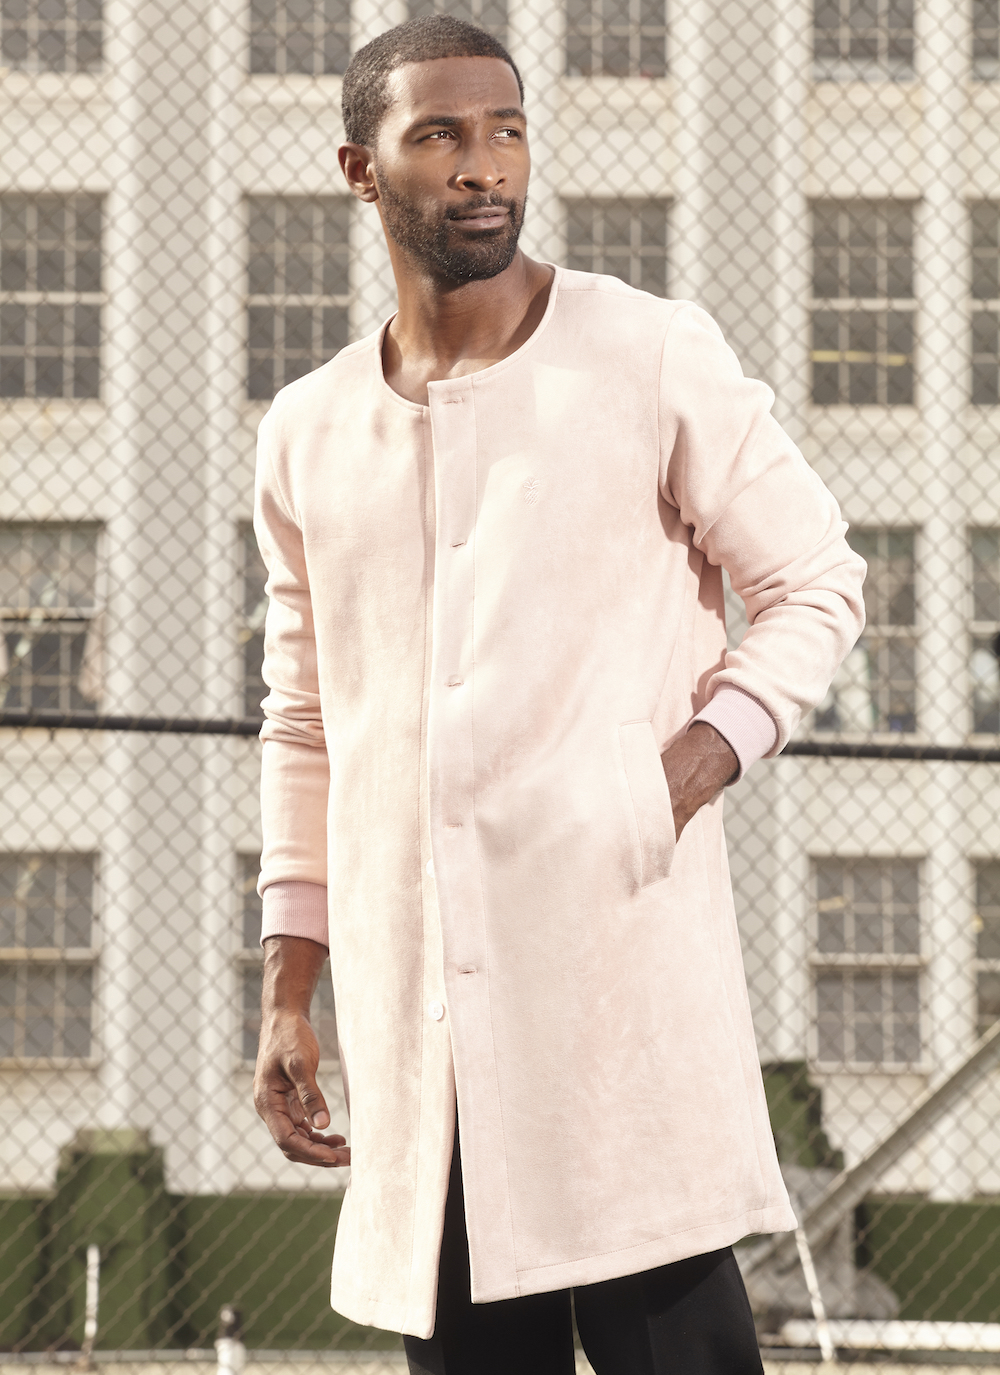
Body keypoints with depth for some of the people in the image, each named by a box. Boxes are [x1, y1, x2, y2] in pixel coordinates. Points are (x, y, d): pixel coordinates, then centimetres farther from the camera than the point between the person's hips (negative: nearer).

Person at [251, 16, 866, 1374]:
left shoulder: (654, 359, 3)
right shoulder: (307, 436, 15)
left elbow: (815, 581, 8)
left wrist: (705, 753, -9)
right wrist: (287, 991, 15)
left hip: (618, 949, -4)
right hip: (412, 1013, 4)